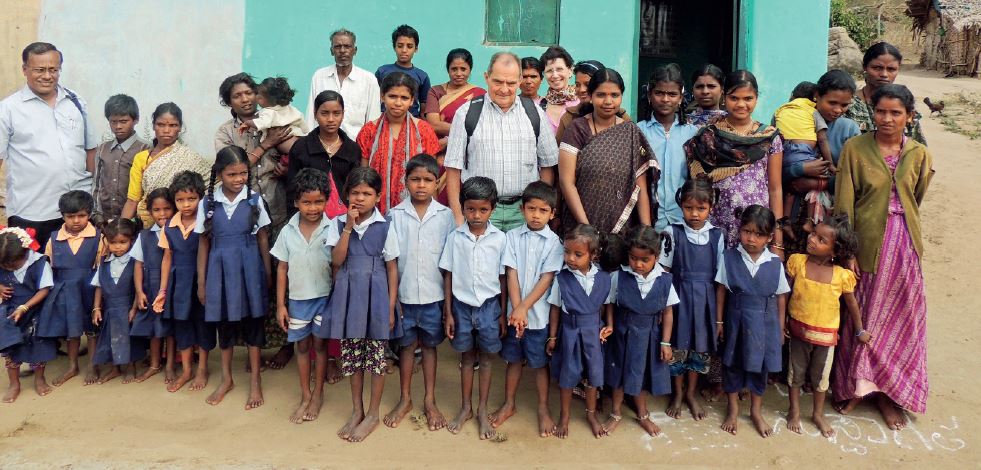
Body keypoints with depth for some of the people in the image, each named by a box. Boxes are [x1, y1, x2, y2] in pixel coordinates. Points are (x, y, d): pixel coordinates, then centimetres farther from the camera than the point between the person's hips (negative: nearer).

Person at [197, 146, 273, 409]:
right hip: (220, 269, 1)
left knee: (252, 321, 5)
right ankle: (226, 379, 29)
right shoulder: (207, 204, -1)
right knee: (224, 322, 12)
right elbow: (204, 243, 3)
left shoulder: (254, 200, -3)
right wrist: (201, 282, 4)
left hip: (249, 267, -1)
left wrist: (268, 274, 1)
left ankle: (255, 381, 17)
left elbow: (263, 239, 2)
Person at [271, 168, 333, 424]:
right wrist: (280, 305, 1)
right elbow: (282, 270, 2)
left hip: (324, 297, -2)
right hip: (298, 298, 2)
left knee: (320, 344, 10)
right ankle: (305, 396, 26)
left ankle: (318, 393, 26)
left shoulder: (331, 230, -11)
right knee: (302, 345, 13)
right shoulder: (288, 232, -3)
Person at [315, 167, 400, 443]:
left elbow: (392, 268, -2)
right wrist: (349, 227, -17)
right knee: (351, 355, 12)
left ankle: (372, 414, 21)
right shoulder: (339, 224, 1)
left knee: (376, 355, 5)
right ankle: (356, 411, 28)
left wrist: (391, 307, -5)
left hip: (375, 295, -2)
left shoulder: (384, 227, -5)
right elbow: (337, 261, -10)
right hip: (347, 294, 2)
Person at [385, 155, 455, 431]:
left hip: (433, 295, 0)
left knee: (429, 345, 13)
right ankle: (405, 400, 29)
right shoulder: (396, 215, -3)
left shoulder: (445, 216, -3)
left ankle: (430, 402, 26)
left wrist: (450, 299, -1)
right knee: (406, 345, 13)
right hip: (404, 294, 0)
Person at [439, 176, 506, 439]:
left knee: (486, 358, 11)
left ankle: (482, 410, 25)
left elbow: (503, 278, -1)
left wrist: (503, 313, 0)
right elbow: (448, 275, 0)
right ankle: (465, 408, 29)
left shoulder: (500, 239, -7)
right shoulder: (455, 237, -5)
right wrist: (448, 312, 0)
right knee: (467, 358, 14)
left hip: (489, 306, -1)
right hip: (462, 305, 1)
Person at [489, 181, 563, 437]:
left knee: (540, 362, 10)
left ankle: (543, 408, 26)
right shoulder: (512, 237, -3)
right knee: (514, 359, 16)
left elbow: (546, 279, -11)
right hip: (515, 312, 2)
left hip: (539, 313, -2)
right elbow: (511, 274, -7)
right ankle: (509, 404, 32)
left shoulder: (554, 242, -7)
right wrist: (516, 310, -15)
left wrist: (524, 308, -16)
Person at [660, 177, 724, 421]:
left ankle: (691, 393, 31)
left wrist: (720, 310, 2)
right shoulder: (673, 232, -6)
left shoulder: (716, 234, -1)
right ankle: (678, 393, 27)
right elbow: (665, 271, -3)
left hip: (705, 298, 2)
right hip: (679, 295, -2)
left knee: (700, 346, 12)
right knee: (678, 346, 7)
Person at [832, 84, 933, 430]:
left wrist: (901, 234, 9)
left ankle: (887, 393, 25)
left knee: (899, 320, 10)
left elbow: (916, 200, 14)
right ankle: (856, 385, 25)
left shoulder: (918, 154, 2)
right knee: (863, 317, 6)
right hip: (866, 243, -3)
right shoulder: (854, 148, -6)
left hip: (904, 246, 3)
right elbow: (844, 204, -9)